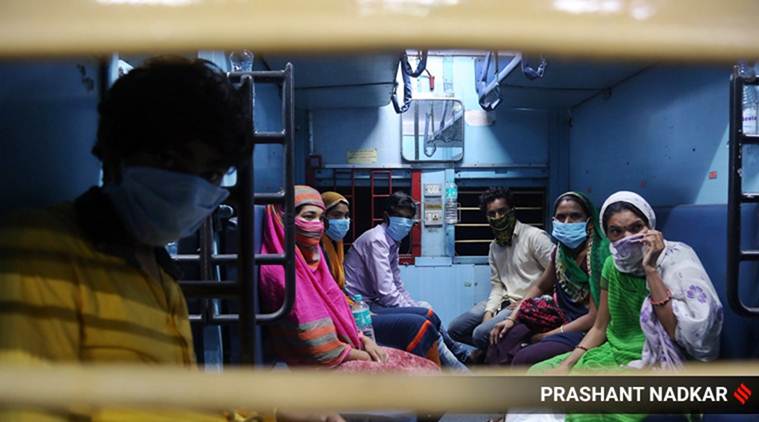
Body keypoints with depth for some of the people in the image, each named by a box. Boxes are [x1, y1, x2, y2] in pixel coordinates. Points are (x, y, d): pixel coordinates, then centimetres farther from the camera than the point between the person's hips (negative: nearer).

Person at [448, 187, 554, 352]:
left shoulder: (535, 236, -9)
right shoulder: (494, 245, 13)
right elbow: (497, 284, 10)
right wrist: (489, 311, -6)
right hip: (504, 301, 8)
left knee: (481, 333, -23)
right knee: (455, 329, 1)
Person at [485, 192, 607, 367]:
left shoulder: (598, 254, -20)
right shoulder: (560, 250, 2)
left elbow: (595, 317, -20)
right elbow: (539, 287, 18)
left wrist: (546, 336, -16)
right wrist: (512, 318, 6)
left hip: (586, 330, -7)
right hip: (560, 318, 8)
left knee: (524, 358, -24)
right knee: (501, 339, -5)